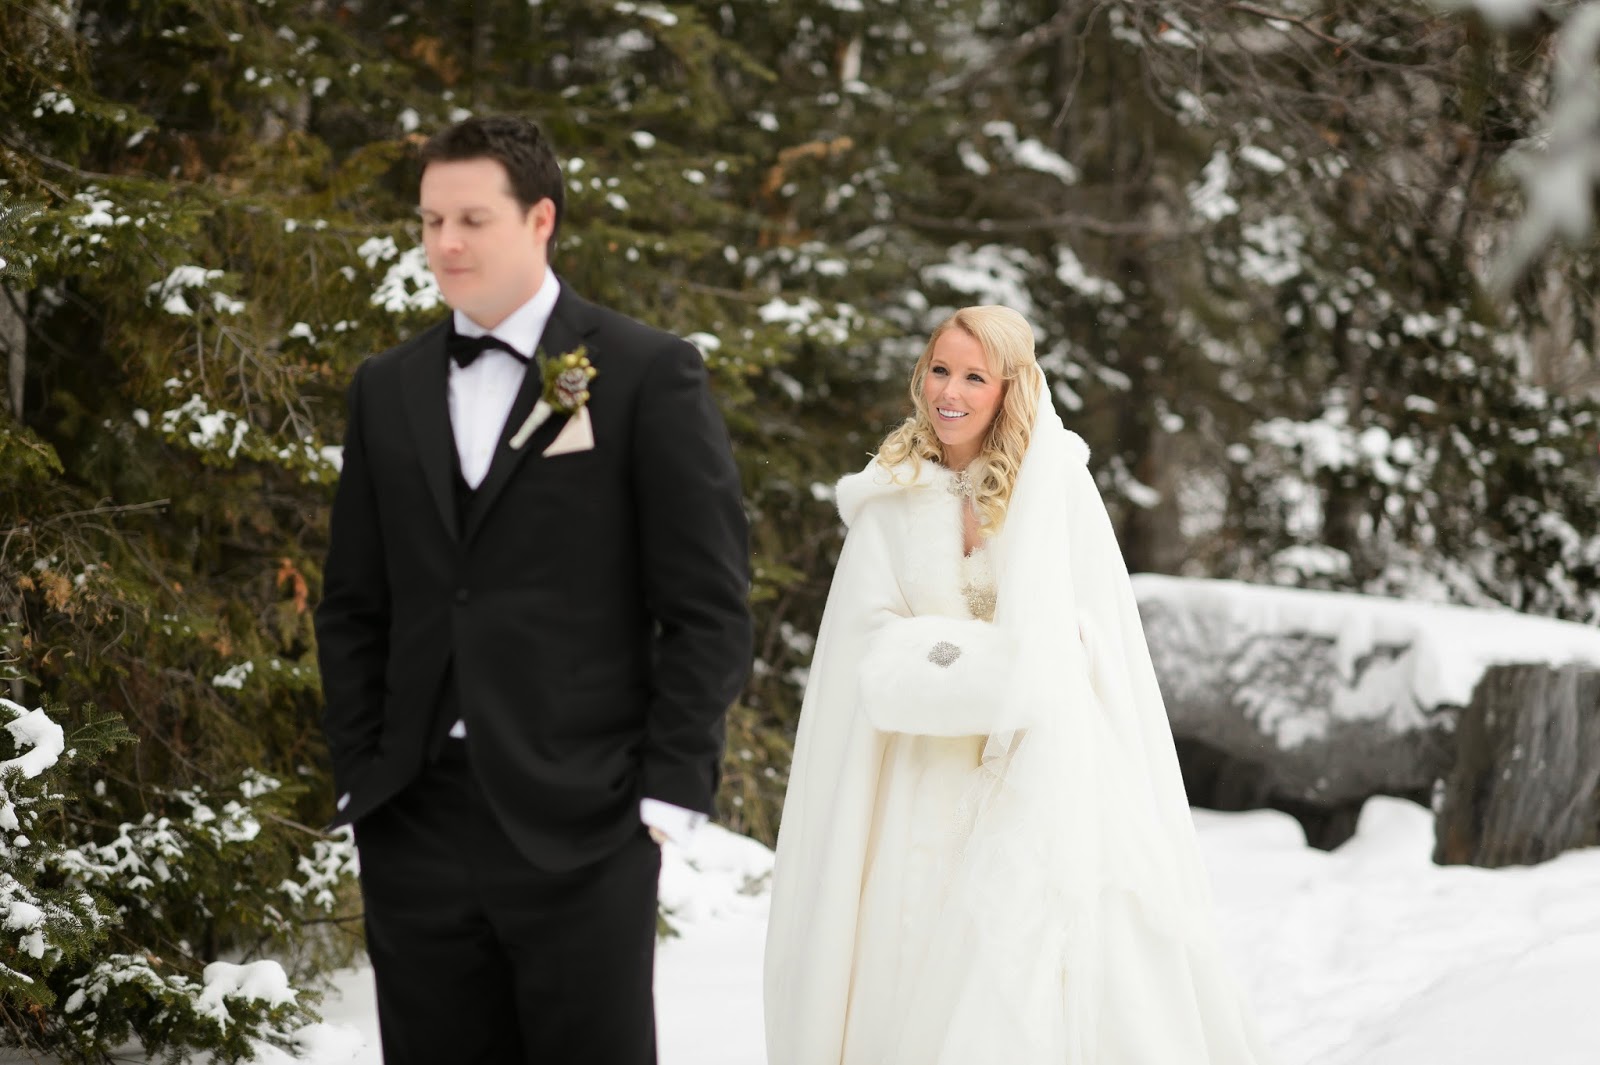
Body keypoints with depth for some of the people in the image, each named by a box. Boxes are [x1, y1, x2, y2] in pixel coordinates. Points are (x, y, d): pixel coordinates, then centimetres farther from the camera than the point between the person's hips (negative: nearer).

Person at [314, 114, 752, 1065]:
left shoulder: (650, 375, -1)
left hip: (580, 823, -4)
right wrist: (359, 773, 7)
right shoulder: (388, 389, 13)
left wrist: (670, 792, -8)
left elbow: (709, 609, -3)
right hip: (415, 821, 4)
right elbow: (354, 607, 16)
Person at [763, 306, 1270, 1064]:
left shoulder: (1055, 486, -1)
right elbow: (875, 647, 0)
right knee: (913, 961, 0)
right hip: (925, 778, 2)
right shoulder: (891, 497, 4)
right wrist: (981, 663, -14)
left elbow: (1090, 633, -2)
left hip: (1039, 769, -2)